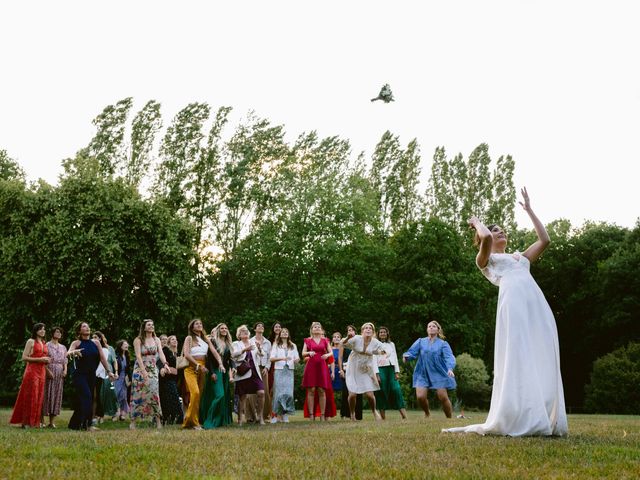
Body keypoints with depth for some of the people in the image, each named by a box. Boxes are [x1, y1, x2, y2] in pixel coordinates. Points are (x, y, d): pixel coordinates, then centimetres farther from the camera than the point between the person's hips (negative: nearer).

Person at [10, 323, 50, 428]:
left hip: (42, 372, 6)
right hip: (32, 371, -6)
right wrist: (39, 359, -14)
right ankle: (26, 422, -5)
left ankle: (35, 421, 7)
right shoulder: (31, 341, 0)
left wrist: (47, 361, 6)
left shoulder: (44, 343, 19)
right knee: (31, 396, -8)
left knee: (39, 396, 3)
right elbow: (24, 357, -8)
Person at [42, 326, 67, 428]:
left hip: (60, 373, 5)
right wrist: (48, 371, -16)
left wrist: (65, 370, 0)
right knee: (47, 394, -7)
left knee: (57, 395, 1)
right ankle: (42, 420, -3)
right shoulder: (47, 345, 2)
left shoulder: (63, 347, 19)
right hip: (49, 371, -5)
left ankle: (51, 422, 4)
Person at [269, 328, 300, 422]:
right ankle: (279, 414, -3)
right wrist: (282, 358, -15)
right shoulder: (276, 345, 10)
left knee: (288, 392, -7)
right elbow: (271, 358, -1)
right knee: (279, 391, -8)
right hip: (279, 370, -2)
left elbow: (297, 357, 13)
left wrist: (296, 360, -11)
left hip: (290, 370, 2)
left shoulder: (293, 346, 19)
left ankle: (285, 414, -4)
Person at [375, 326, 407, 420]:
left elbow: (395, 358, 14)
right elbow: (374, 360, -2)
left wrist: (397, 372, 5)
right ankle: (383, 417, -3)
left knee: (396, 389, -10)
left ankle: (404, 415, -15)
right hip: (381, 369, -3)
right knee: (382, 392, -5)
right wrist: (376, 374, -11)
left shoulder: (391, 344, 17)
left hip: (391, 369, 3)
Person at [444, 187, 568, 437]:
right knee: (517, 361, -13)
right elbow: (486, 238, -3)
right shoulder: (485, 260, 18)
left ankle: (543, 420, 0)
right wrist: (477, 222, 19)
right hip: (513, 304, -6)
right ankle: (517, 421, -11)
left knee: (542, 361, -2)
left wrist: (529, 210, 37)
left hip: (539, 306, 6)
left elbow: (544, 240, 29)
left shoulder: (520, 256, 36)